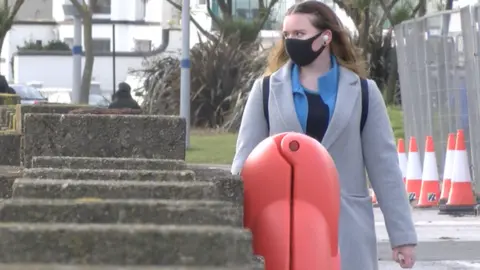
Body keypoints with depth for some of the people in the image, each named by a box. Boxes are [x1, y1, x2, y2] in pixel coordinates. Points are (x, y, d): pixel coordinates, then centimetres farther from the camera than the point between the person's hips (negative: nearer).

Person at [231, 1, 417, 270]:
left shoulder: (362, 92, 6)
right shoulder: (267, 90, 7)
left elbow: (384, 166, 5)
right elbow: (246, 162, 5)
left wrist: (403, 234, 1)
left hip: (348, 231, 0)